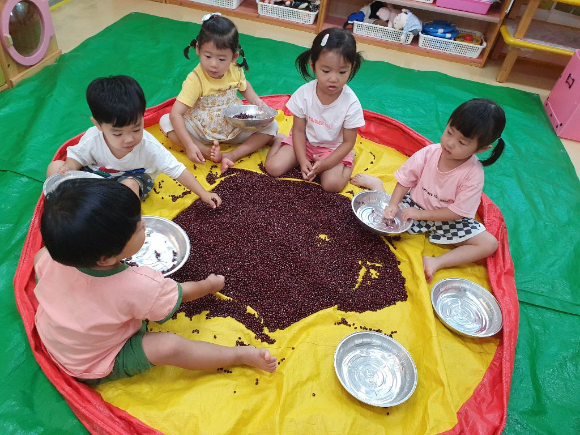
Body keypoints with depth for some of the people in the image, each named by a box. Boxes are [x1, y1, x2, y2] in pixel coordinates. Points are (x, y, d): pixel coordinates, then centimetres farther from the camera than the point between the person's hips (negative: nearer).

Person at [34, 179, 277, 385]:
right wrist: (209, 285, 3)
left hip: (50, 338, 6)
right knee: (168, 345, -27)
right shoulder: (139, 286, -39)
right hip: (93, 368, -5)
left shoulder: (50, 258, -26)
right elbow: (181, 294, -18)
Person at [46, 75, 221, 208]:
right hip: (97, 175, 3)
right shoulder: (92, 138, -25)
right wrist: (67, 168, -29)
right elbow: (76, 158, -5)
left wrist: (203, 194, -24)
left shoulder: (149, 146, -30)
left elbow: (177, 170, -25)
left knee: (129, 185, -39)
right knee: (55, 167, -14)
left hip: (132, 178, -3)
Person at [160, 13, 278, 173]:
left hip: (234, 128, 3)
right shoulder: (195, 80, -24)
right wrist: (189, 145, -38)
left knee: (271, 126, -14)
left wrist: (256, 101, -6)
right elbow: (176, 114, -29)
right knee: (165, 122, -23)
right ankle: (210, 153, -27)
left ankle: (231, 155, -23)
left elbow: (244, 86, 14)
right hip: (202, 130, -2)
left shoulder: (235, 70, -11)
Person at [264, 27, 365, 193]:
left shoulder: (351, 103, -23)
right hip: (303, 142, 2)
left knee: (332, 183, -26)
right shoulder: (303, 93, -19)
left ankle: (350, 158, 7)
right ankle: (278, 141, 17)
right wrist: (302, 161, -20)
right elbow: (299, 130, -9)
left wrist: (324, 164, -25)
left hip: (333, 149, -1)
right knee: (273, 167, -15)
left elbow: (348, 142, -14)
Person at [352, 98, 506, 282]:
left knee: (490, 244, -15)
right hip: (415, 205, 1)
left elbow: (457, 212, -22)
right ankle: (375, 184, 16)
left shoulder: (473, 174, -25)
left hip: (447, 219, -1)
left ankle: (437, 262, -23)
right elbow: (405, 181, -10)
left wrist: (421, 214, -24)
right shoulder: (428, 153, -19)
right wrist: (393, 205, -25)